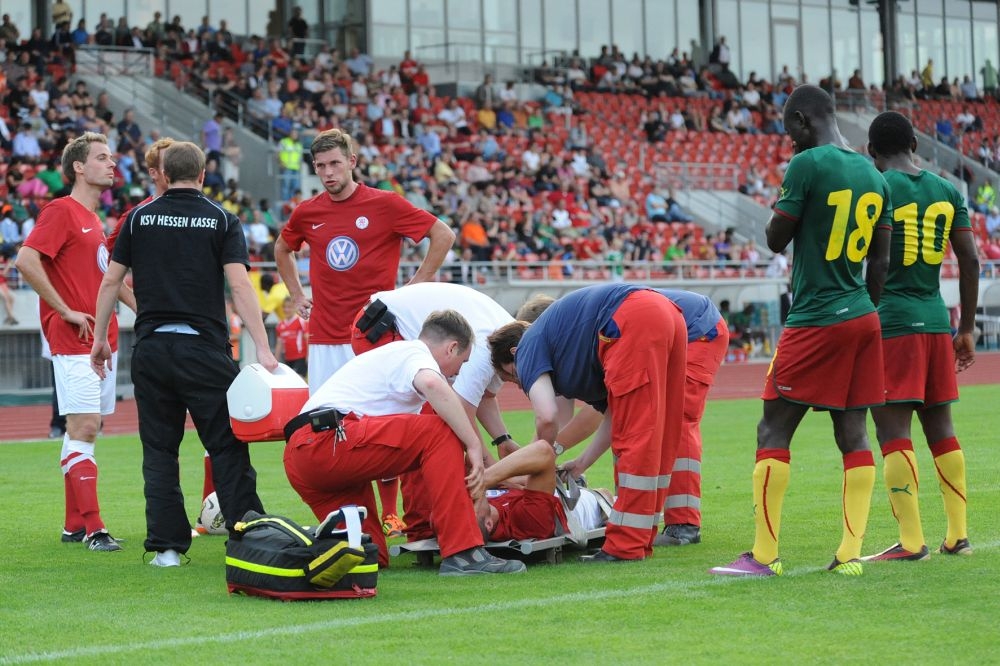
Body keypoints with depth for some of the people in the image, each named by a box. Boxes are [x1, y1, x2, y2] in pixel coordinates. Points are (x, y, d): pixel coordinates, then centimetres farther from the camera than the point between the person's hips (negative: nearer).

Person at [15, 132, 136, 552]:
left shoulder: (93, 219, 19)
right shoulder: (61, 211, -9)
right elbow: (26, 261, -20)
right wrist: (67, 311, -17)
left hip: (102, 339, 9)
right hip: (74, 340, -9)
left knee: (85, 429, 10)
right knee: (84, 427, -11)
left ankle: (74, 525, 15)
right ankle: (91, 527, -13)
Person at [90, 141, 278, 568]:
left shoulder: (139, 218, 6)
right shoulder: (221, 221, 1)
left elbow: (112, 280, 6)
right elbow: (239, 285, -9)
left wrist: (100, 338, 16)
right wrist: (262, 349, -11)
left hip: (150, 347, 2)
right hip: (205, 348, -2)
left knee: (159, 450, 7)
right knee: (227, 448, 3)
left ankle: (166, 544, 5)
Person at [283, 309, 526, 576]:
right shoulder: (416, 352, 4)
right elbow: (433, 385, -23)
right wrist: (474, 445, -19)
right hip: (330, 437, -10)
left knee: (372, 557, 12)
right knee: (440, 432, -14)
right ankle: (463, 554, -20)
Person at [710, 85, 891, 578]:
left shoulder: (808, 165, -12)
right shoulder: (874, 176, 10)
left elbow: (776, 239, -7)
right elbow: (880, 263, 13)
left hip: (814, 323, -7)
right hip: (862, 319, 7)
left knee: (773, 431, -2)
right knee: (853, 435, 6)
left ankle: (764, 555, -2)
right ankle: (850, 553, 4)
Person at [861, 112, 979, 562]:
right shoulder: (947, 191, 10)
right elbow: (970, 261, 9)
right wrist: (967, 328, 16)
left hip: (890, 322, -6)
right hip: (936, 320, 6)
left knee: (893, 430, -6)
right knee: (940, 427, 13)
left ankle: (911, 541, -9)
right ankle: (958, 536, 15)